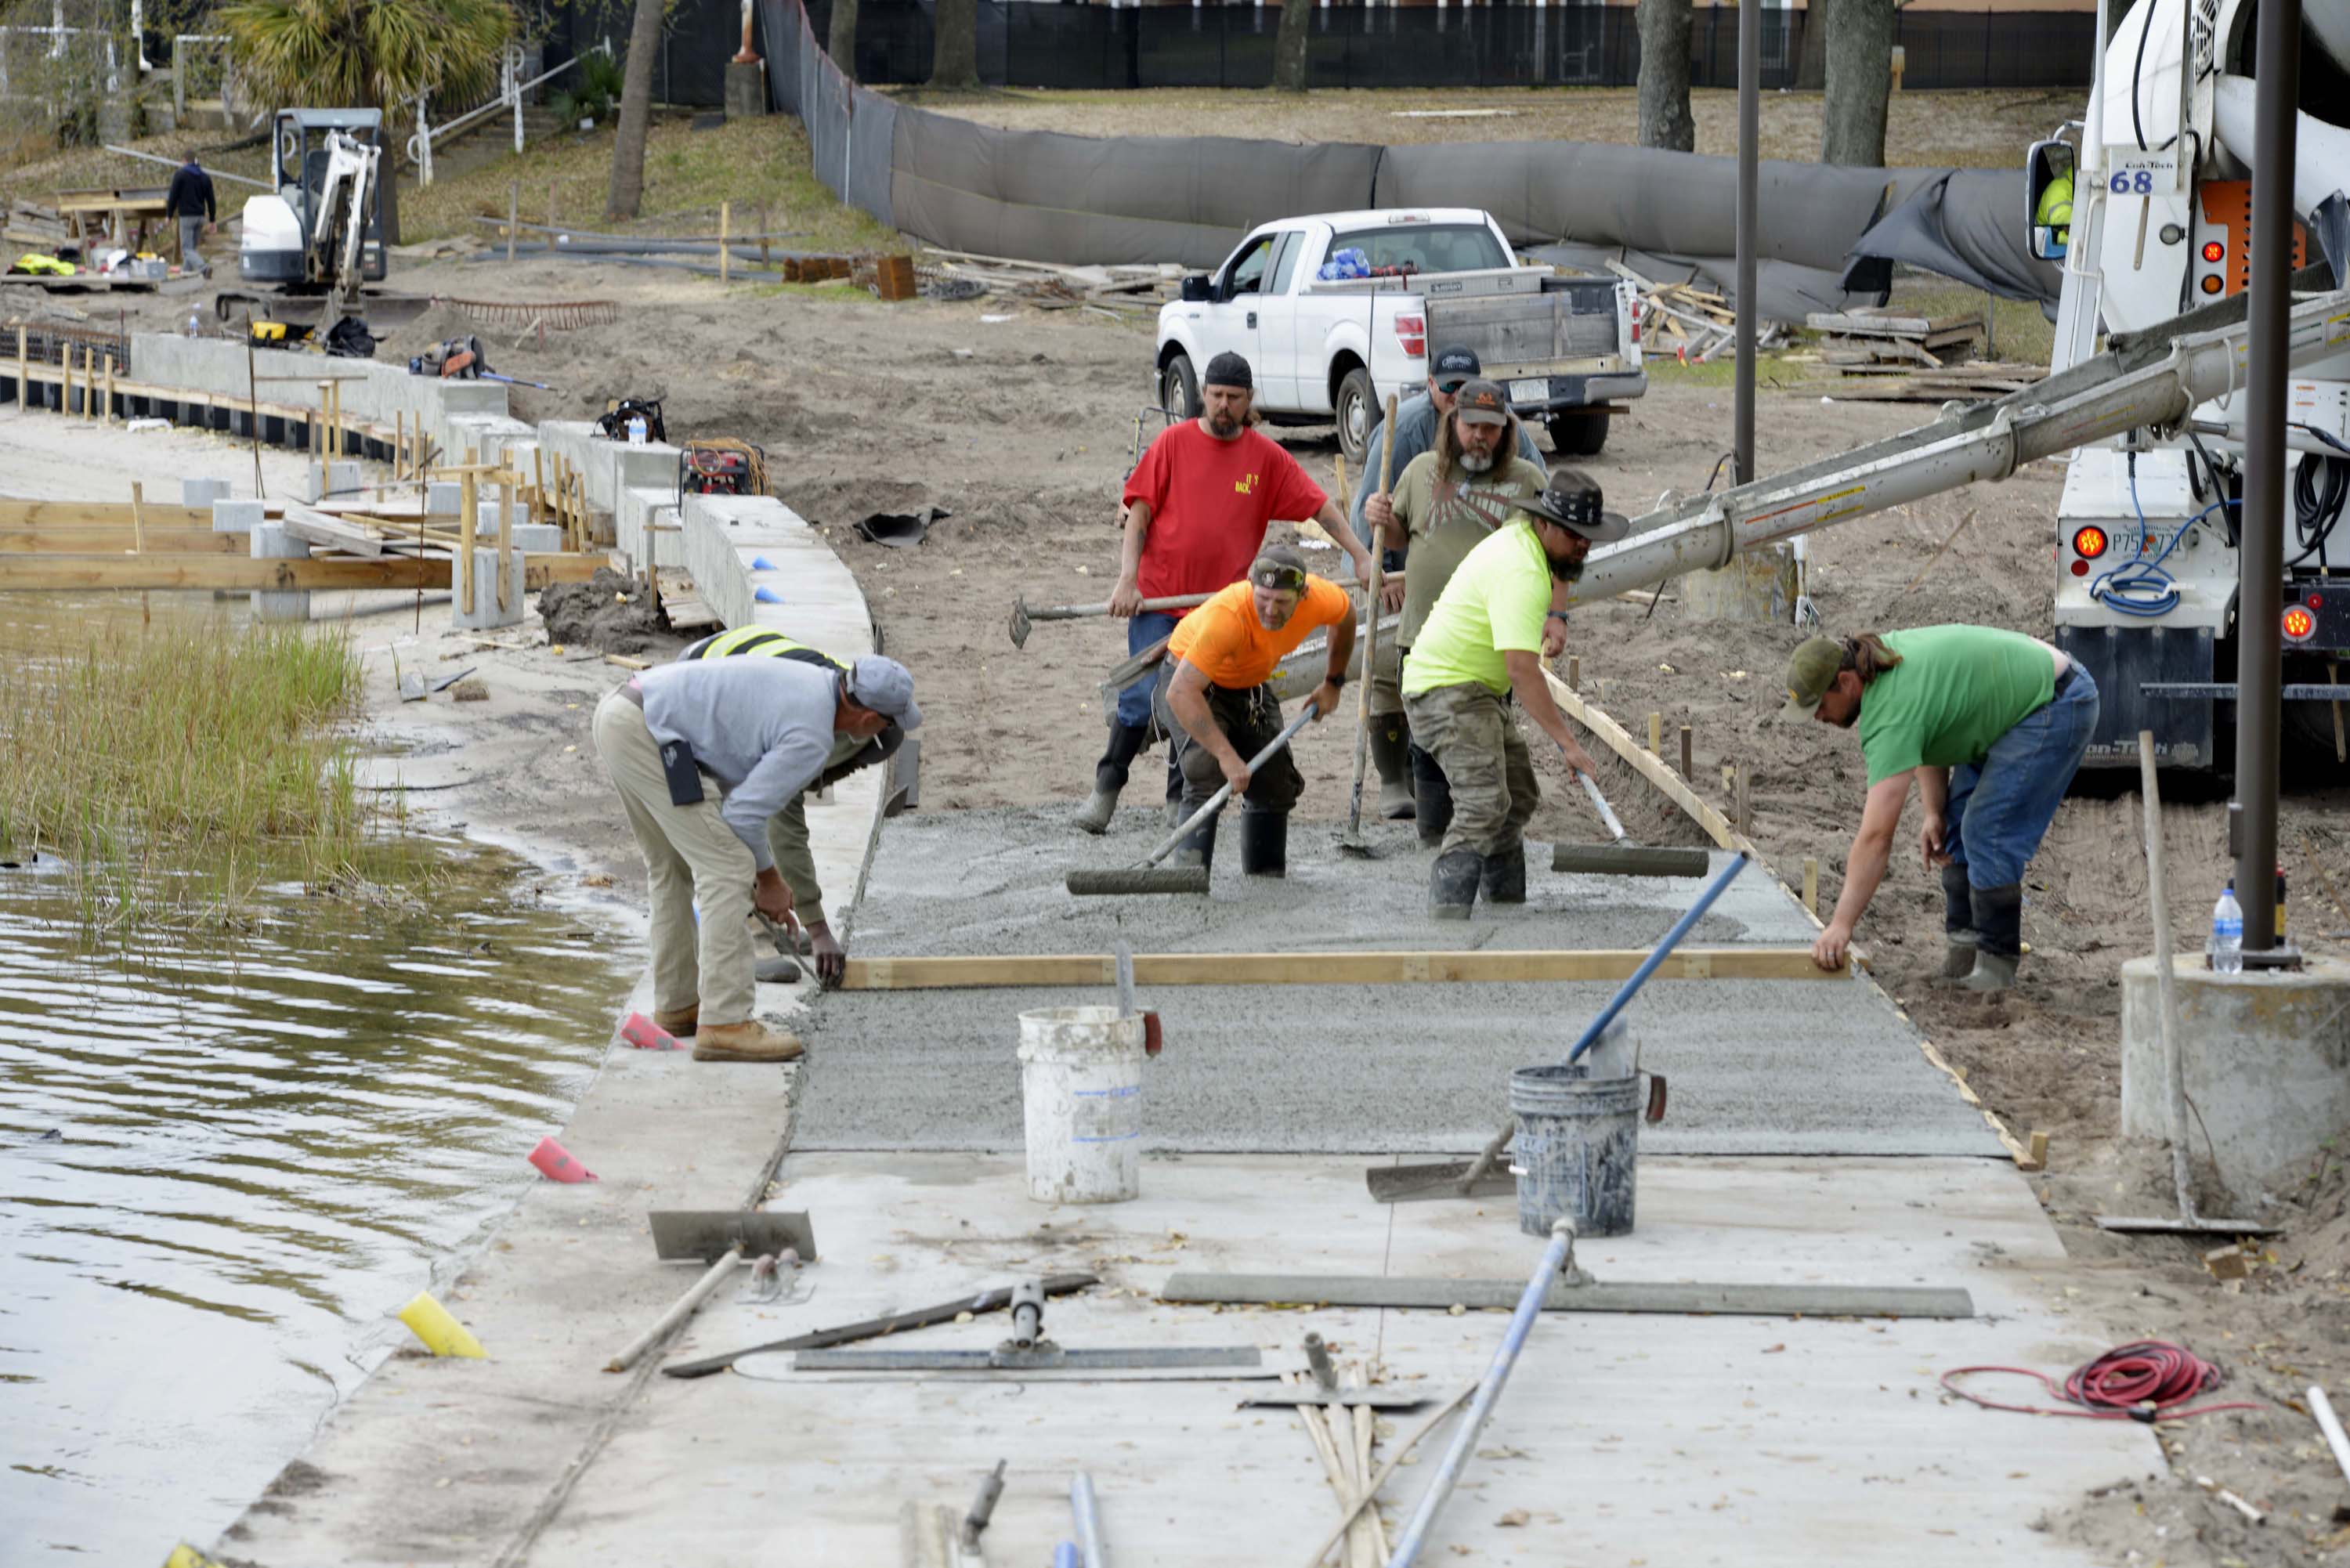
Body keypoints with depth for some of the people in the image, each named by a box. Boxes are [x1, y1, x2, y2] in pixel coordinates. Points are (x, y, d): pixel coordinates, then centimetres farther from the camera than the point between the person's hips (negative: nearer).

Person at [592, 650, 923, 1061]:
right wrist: (769, 880, 7)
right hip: (645, 734, -11)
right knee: (726, 868, -9)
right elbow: (744, 813, -11)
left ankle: (677, 1004, 34)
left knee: (673, 866, 24)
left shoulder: (813, 683, 16)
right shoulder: (811, 738, -14)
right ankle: (724, 1024, -13)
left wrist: (763, 873, 26)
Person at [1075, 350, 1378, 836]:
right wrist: (1128, 580, -10)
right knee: (1143, 700, -8)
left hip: (1220, 608, 2)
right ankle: (1107, 787, 7)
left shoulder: (1266, 457, 5)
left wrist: (1360, 555, -4)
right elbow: (1139, 514, -1)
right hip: (1158, 597, -2)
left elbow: (1319, 507, 6)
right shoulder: (1174, 442, 0)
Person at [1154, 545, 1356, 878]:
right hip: (1191, 682, -6)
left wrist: (1333, 683, 10)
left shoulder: (1321, 599, -26)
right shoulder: (1226, 616, -43)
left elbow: (1346, 614, 2)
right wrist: (1226, 753, -48)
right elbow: (1181, 692, -45)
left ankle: (1266, 875, 19)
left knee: (1275, 784, 5)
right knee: (1208, 772, -27)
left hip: (1253, 687, 6)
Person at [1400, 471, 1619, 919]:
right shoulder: (1522, 574, -27)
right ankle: (1445, 920, -31)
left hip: (1478, 690, 11)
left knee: (1519, 799, 17)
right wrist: (1568, 743, -36)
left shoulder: (1518, 537, 7)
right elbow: (1522, 669, -34)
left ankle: (1507, 909, 26)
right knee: (1483, 806, -23)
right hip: (1446, 691, -11)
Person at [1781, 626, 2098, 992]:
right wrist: (1934, 813, 2)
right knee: (1958, 824, 7)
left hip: (2057, 707, -11)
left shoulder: (1890, 713, -29)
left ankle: (1996, 960, -9)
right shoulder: (1881, 655, -3)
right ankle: (1963, 947, 9)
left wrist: (1841, 926, -30)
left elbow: (1876, 837, -31)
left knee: (1988, 831, -16)